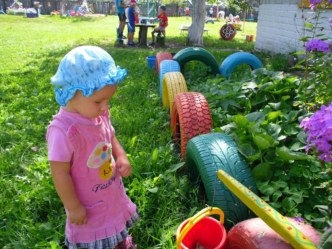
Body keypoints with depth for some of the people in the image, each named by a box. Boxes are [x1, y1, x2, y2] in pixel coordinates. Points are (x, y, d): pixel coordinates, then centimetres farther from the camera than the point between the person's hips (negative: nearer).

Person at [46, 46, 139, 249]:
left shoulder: (100, 115, -13)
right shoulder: (63, 130, -34)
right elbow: (60, 173, -26)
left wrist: (121, 156, -11)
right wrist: (73, 207, -16)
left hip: (112, 192, 7)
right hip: (88, 202, -6)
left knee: (115, 220, 32)